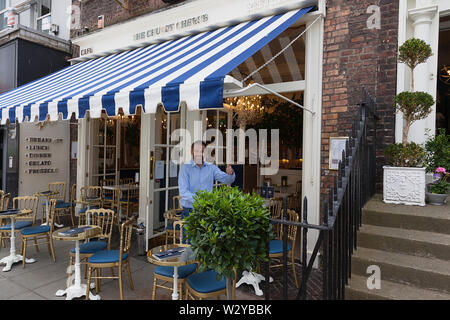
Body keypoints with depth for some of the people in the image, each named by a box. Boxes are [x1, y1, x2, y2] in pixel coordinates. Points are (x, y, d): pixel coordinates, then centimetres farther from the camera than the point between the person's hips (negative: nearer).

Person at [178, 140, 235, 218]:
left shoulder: (211, 168, 7)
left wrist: (230, 174, -25)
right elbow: (183, 192, -10)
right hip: (189, 211, -2)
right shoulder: (185, 168, -1)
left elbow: (226, 179, -2)